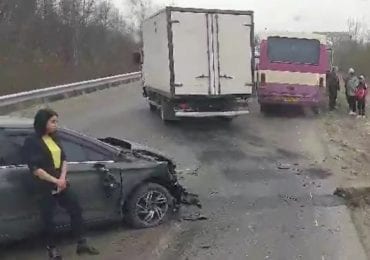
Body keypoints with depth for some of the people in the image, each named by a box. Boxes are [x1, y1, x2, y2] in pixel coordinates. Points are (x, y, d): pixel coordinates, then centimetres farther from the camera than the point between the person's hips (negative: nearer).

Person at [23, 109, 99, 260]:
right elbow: (35, 169, -17)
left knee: (76, 209, 7)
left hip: (62, 183, 7)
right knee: (48, 217, 7)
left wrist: (62, 178, -9)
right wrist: (55, 181, -18)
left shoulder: (54, 138, 8)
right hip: (45, 187, -7)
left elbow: (63, 160, 8)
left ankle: (82, 244, 17)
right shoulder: (32, 142, -13)